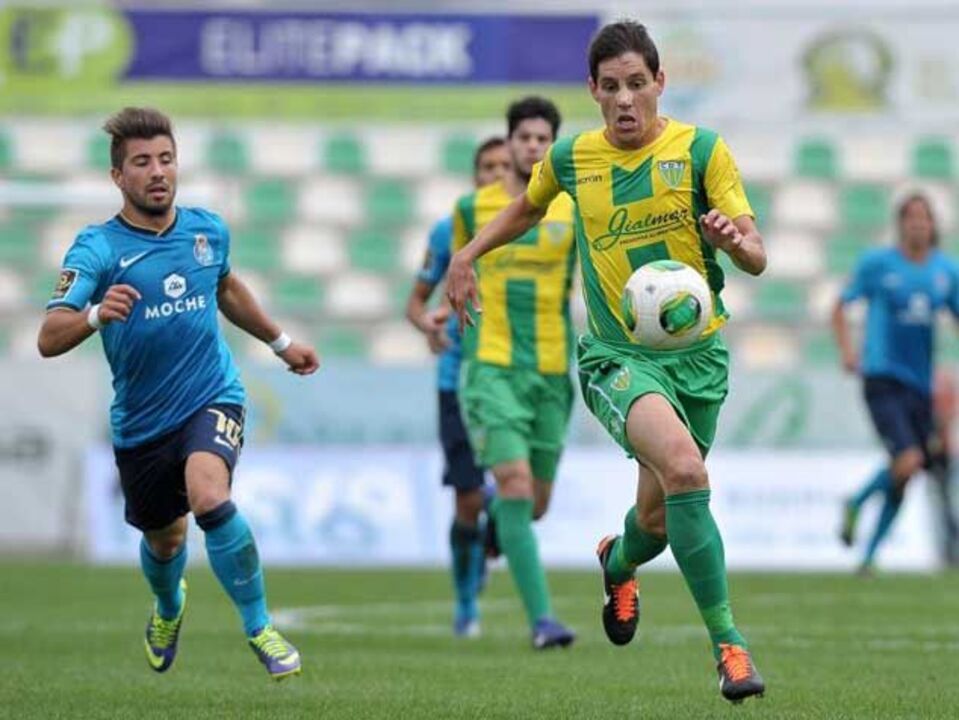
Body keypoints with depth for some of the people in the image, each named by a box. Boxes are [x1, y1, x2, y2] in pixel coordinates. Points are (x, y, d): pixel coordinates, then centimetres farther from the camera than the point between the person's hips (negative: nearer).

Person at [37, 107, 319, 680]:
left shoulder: (208, 230, -2)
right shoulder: (98, 248, -14)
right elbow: (49, 339, -26)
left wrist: (281, 342, 30)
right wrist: (96, 315, -46)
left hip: (212, 399, 0)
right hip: (141, 421, 0)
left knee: (209, 497, -30)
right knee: (164, 541, 18)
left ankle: (261, 629, -15)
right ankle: (169, 609, 56)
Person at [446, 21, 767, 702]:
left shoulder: (701, 150, -5)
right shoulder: (570, 159, 1)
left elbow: (758, 259, -11)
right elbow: (527, 209, 26)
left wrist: (734, 237, -32)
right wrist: (467, 255, 20)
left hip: (698, 352, 1)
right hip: (617, 354, -1)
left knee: (659, 517, 12)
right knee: (683, 468, -30)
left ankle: (618, 562, 51)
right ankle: (726, 640, -24)